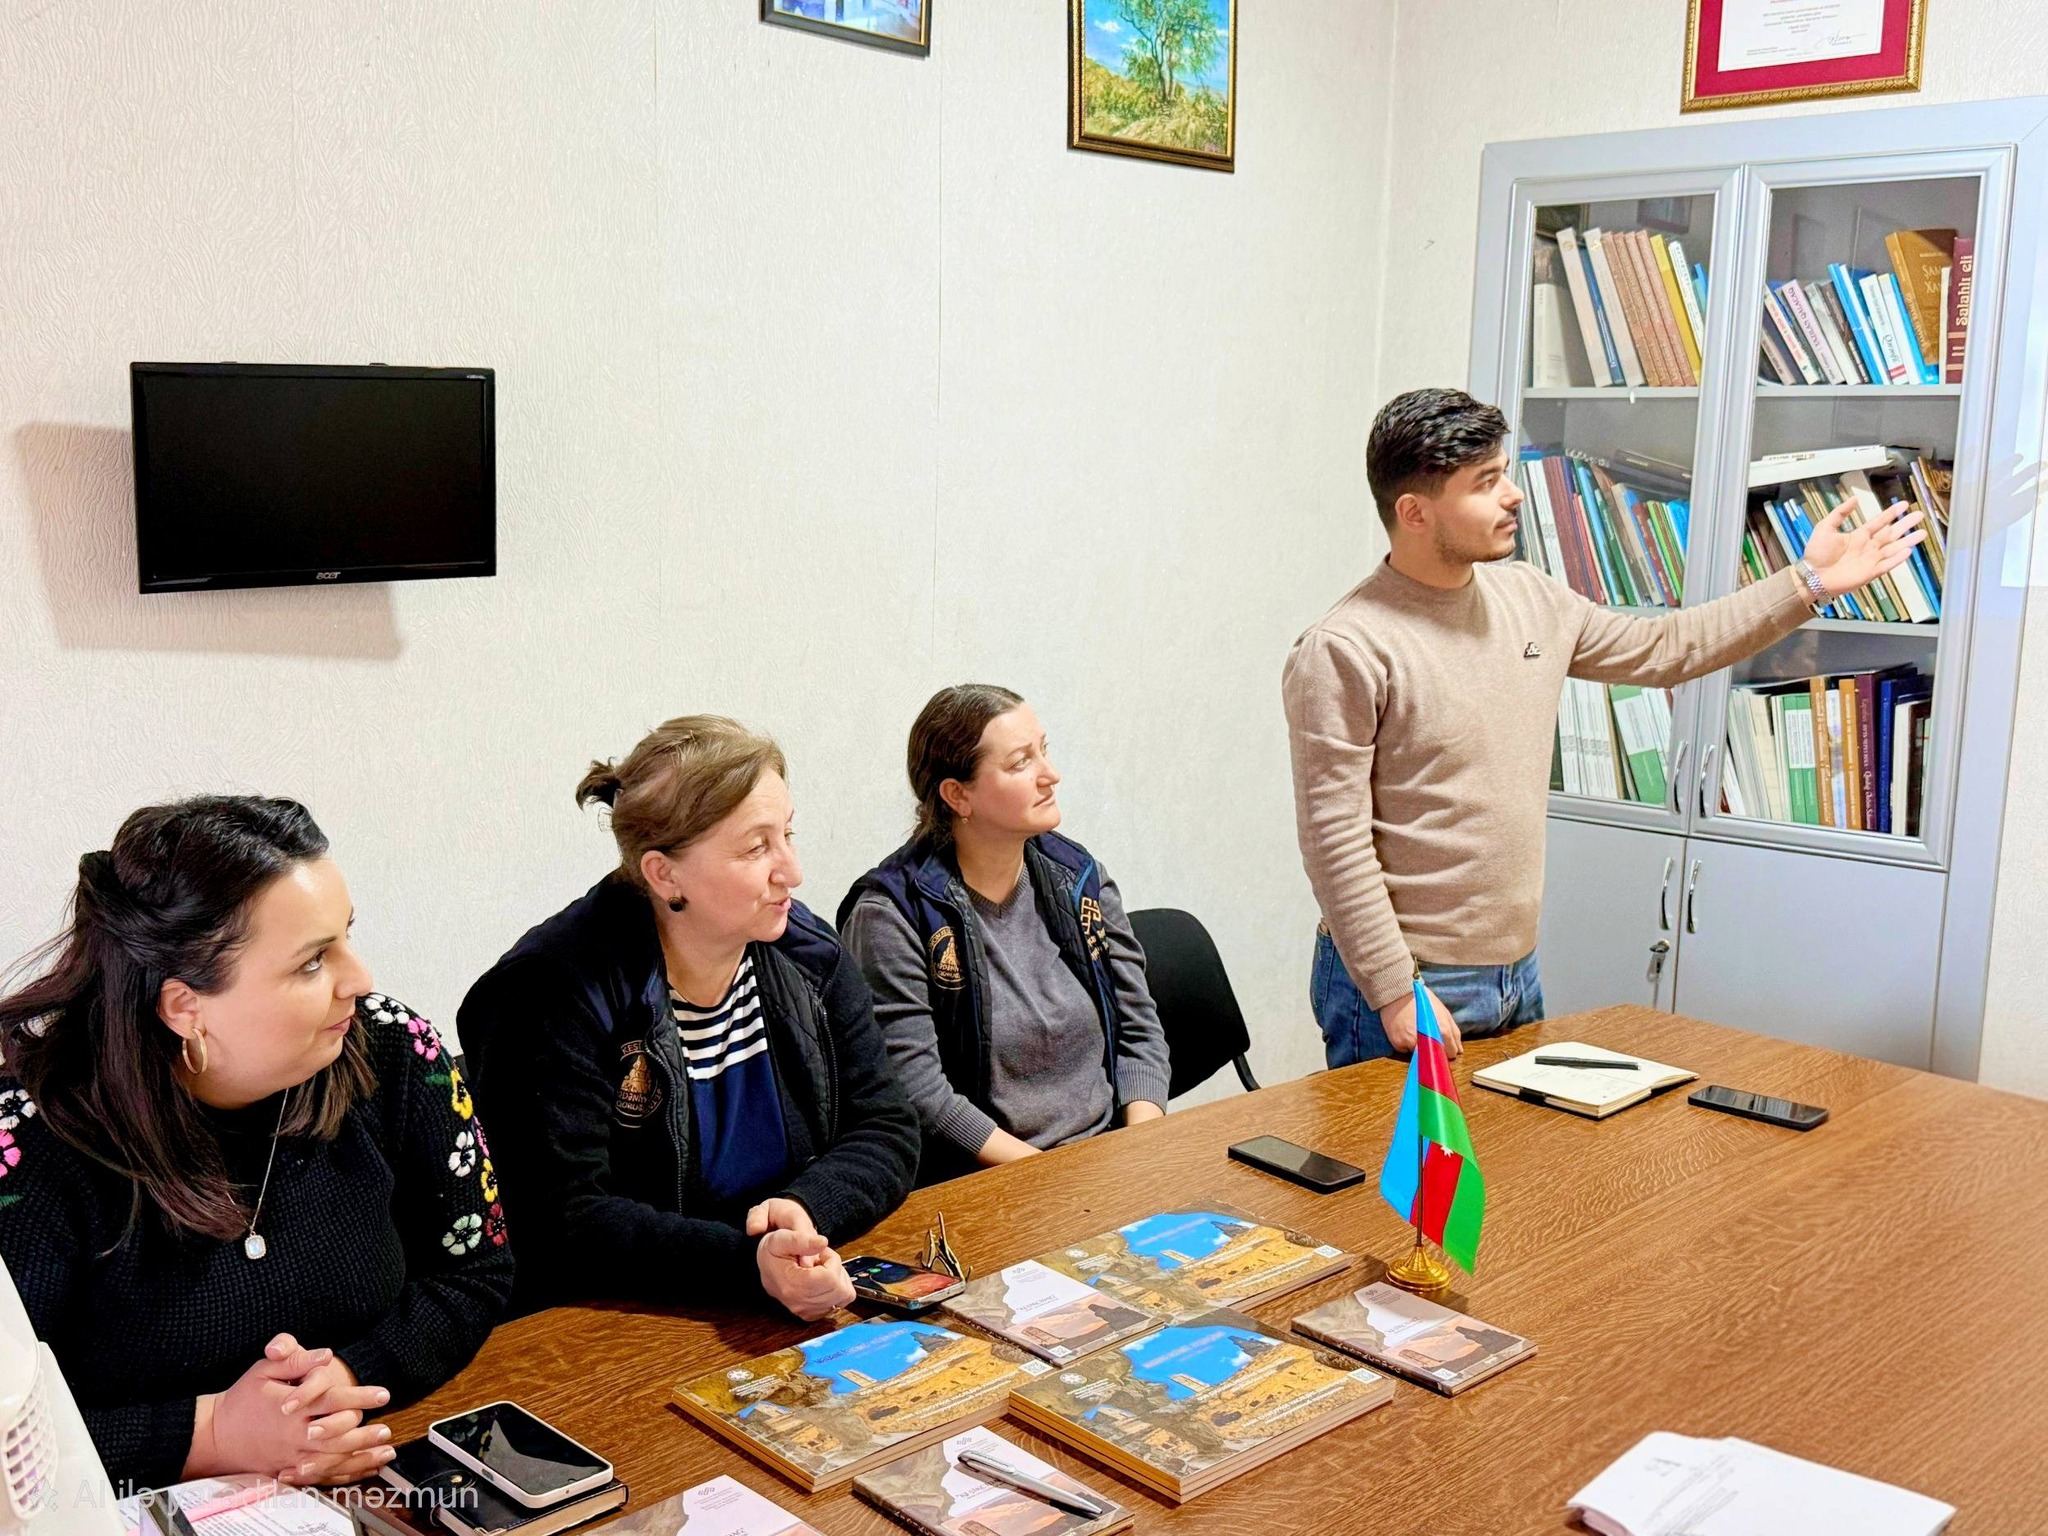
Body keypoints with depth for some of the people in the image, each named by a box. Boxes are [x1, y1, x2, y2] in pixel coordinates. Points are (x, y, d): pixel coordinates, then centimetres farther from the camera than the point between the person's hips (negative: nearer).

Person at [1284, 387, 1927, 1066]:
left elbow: (1663, 648, 20)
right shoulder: (1343, 651, -17)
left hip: (1518, 972, 7)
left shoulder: (1530, 599, 6)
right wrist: (1397, 994, -20)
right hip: (1404, 984, -7)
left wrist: (1809, 582, 16)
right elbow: (1335, 841, -18)